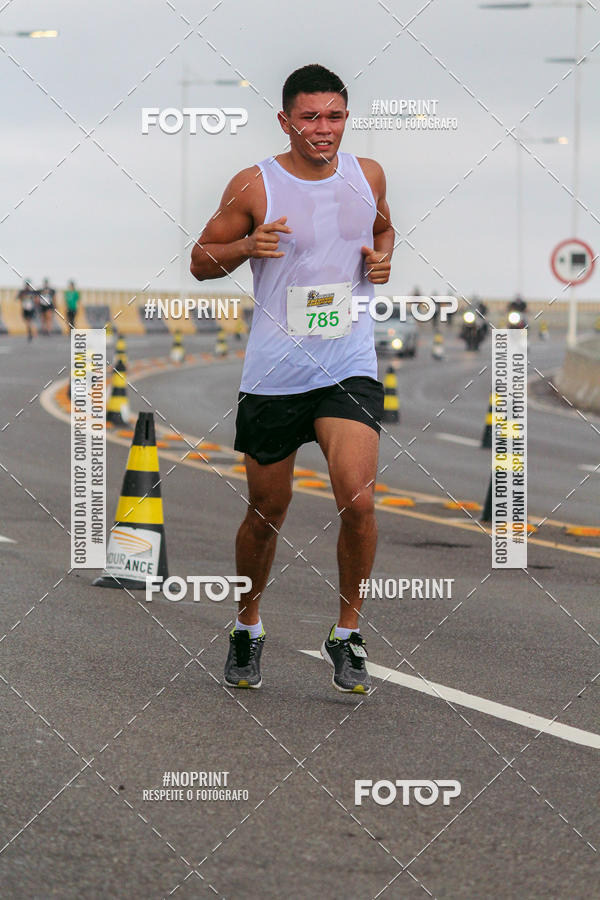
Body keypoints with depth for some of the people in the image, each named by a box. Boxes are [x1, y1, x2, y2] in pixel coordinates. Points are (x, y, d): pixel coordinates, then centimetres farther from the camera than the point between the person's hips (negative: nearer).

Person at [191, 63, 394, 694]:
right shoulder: (254, 186, -5)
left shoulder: (366, 175, 5)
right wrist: (247, 246, -17)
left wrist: (383, 258, 3)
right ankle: (248, 625, 34)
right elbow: (200, 261, 2)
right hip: (274, 373, -1)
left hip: (349, 368, 1)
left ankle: (347, 634, 2)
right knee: (267, 512, 9)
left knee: (358, 501, -16)